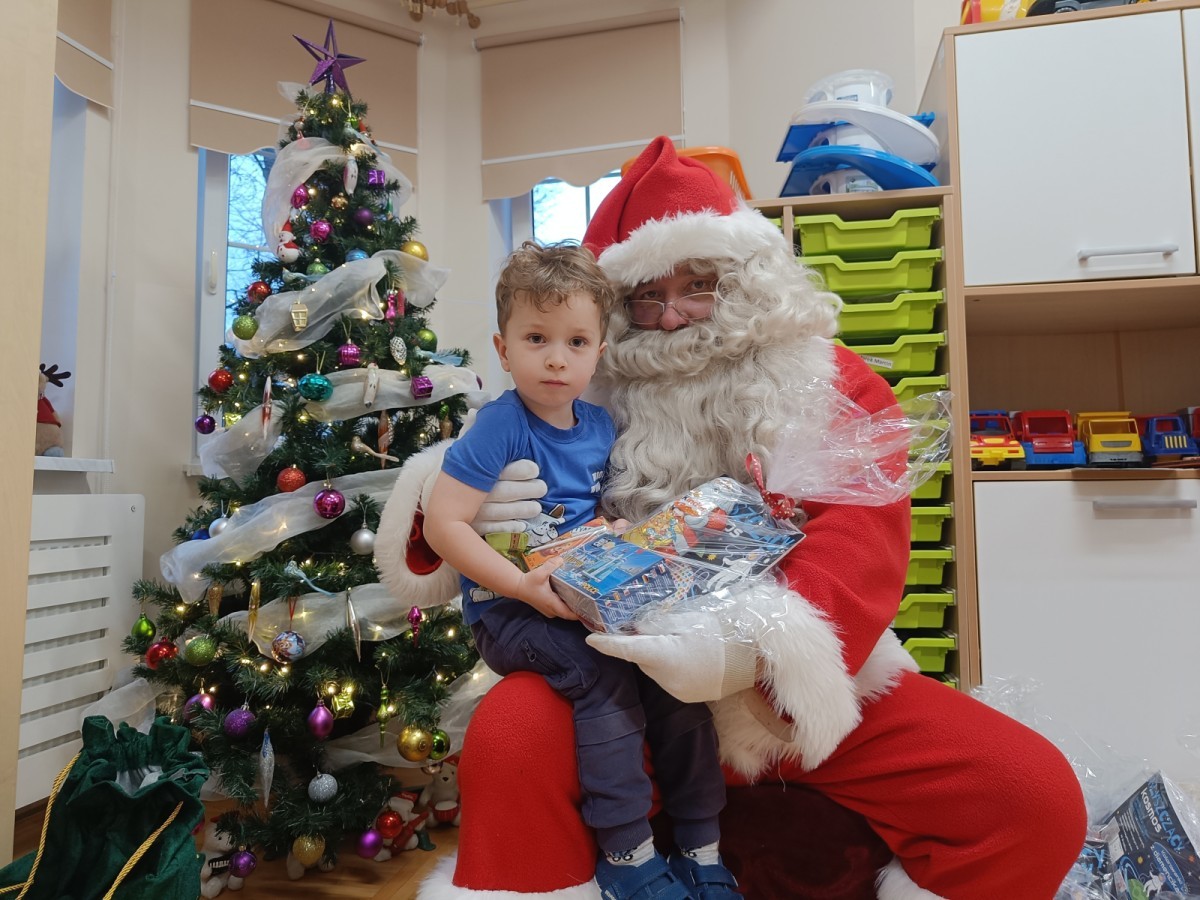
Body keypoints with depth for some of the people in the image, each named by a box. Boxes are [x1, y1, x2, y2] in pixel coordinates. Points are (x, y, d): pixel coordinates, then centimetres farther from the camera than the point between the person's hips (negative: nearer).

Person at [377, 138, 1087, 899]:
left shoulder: (834, 386, 1)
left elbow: (863, 544, -14)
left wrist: (758, 646, -33)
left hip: (815, 691, 2)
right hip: (641, 692, -1)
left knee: (1039, 799, -13)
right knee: (508, 739, -31)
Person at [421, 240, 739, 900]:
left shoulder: (599, 425, 6)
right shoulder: (502, 427, -15)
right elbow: (442, 524, -21)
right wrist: (522, 586, -26)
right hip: (507, 613, -6)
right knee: (603, 671, -27)